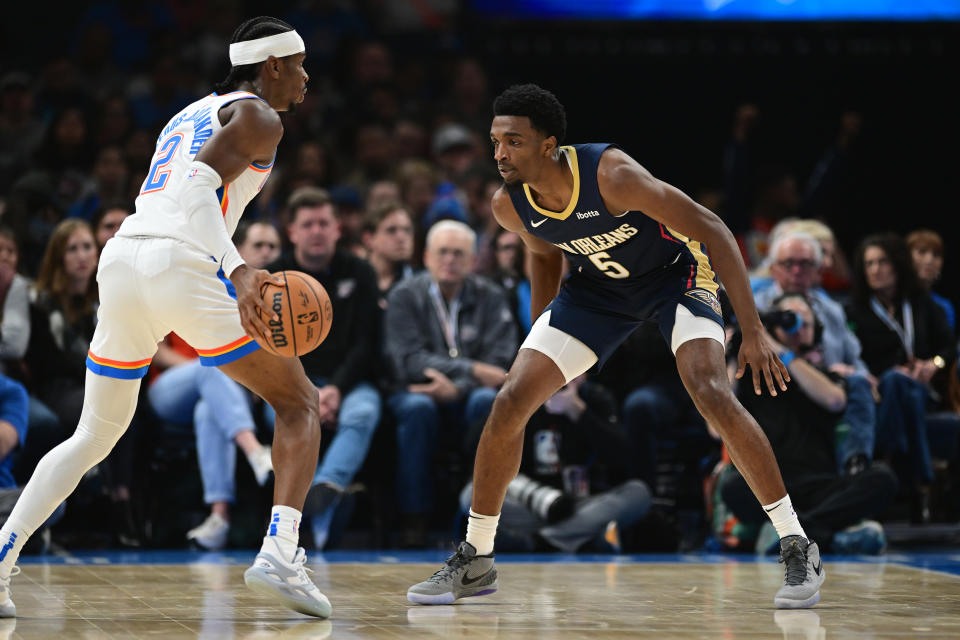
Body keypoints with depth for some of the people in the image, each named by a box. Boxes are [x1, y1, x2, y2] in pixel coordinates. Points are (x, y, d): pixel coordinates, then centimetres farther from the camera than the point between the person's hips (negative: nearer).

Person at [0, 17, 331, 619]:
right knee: (300, 403, 4)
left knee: (95, 434, 19)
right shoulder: (258, 116, 5)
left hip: (123, 258, 8)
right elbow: (199, 189, -12)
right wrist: (240, 272, -24)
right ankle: (280, 552, -15)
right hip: (182, 267, -7)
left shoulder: (189, 115, 31)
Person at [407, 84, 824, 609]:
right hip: (598, 286, 5)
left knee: (711, 393, -27)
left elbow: (711, 228, -30)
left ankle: (798, 548, -14)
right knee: (510, 402, -8)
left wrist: (754, 331, -33)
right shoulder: (509, 206, -18)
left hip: (675, 271, -5)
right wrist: (540, 343, 11)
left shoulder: (611, 174, -36)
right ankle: (475, 561, 8)